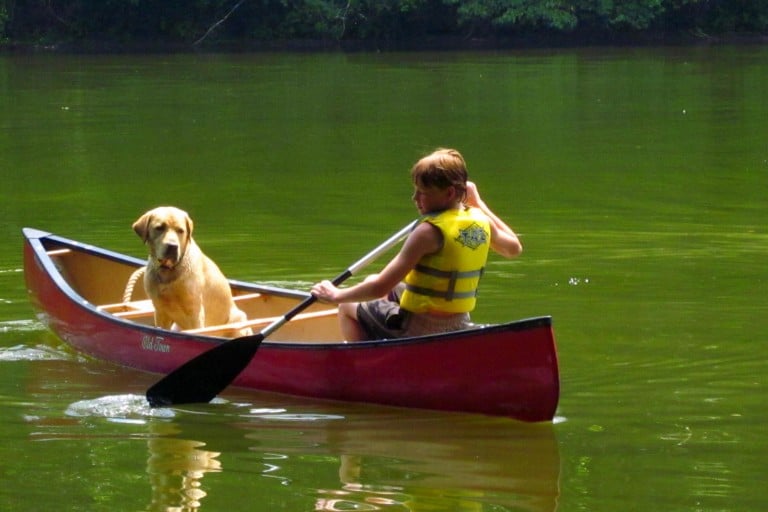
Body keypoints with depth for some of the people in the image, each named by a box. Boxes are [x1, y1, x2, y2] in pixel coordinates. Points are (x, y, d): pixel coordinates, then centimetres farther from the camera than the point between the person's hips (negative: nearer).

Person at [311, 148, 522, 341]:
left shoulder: (429, 231, -24)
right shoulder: (481, 221, -4)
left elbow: (380, 288, -23)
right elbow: (514, 248, 20)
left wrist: (336, 295, -8)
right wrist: (478, 203, 22)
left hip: (418, 332, -8)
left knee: (348, 308, 14)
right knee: (371, 281, 26)